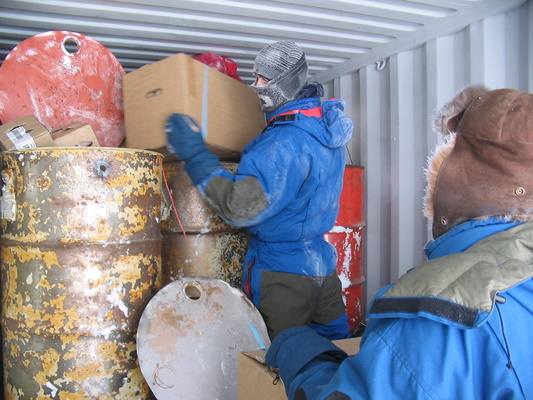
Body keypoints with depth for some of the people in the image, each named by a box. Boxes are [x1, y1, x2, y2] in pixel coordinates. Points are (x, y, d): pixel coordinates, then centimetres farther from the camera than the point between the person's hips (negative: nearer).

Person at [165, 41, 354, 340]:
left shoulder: (285, 142, -24)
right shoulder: (326, 124, 6)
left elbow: (241, 207, -27)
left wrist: (195, 154, -22)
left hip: (284, 272, -9)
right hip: (324, 263, 9)